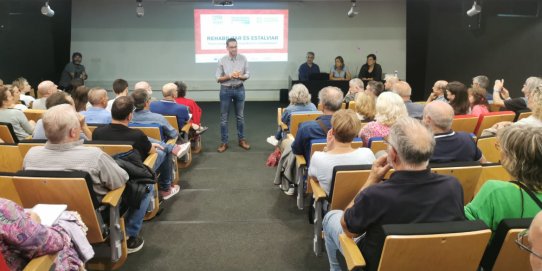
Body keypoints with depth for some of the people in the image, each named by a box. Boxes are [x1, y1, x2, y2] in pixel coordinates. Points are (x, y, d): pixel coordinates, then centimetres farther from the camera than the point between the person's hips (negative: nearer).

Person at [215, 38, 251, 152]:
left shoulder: (243, 59, -3)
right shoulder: (222, 60, -6)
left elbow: (247, 75, 0)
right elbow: (218, 78, -5)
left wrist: (240, 76, -20)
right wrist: (229, 76, -21)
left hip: (239, 89, 1)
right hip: (225, 90, -1)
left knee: (240, 116, 12)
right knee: (224, 118, 4)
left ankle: (242, 140, 25)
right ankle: (224, 142, 12)